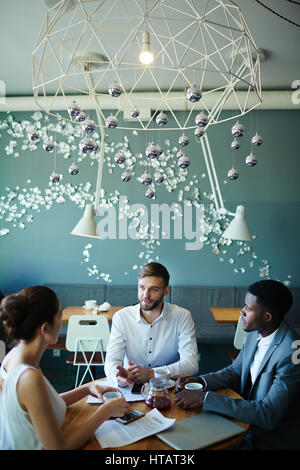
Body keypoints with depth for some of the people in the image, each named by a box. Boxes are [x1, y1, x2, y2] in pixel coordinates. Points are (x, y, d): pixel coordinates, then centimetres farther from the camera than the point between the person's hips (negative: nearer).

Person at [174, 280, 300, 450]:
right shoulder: (255, 333, -3)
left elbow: (268, 416, -30)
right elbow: (235, 371, 10)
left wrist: (205, 398, -31)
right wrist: (200, 382, -9)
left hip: (272, 440, -6)